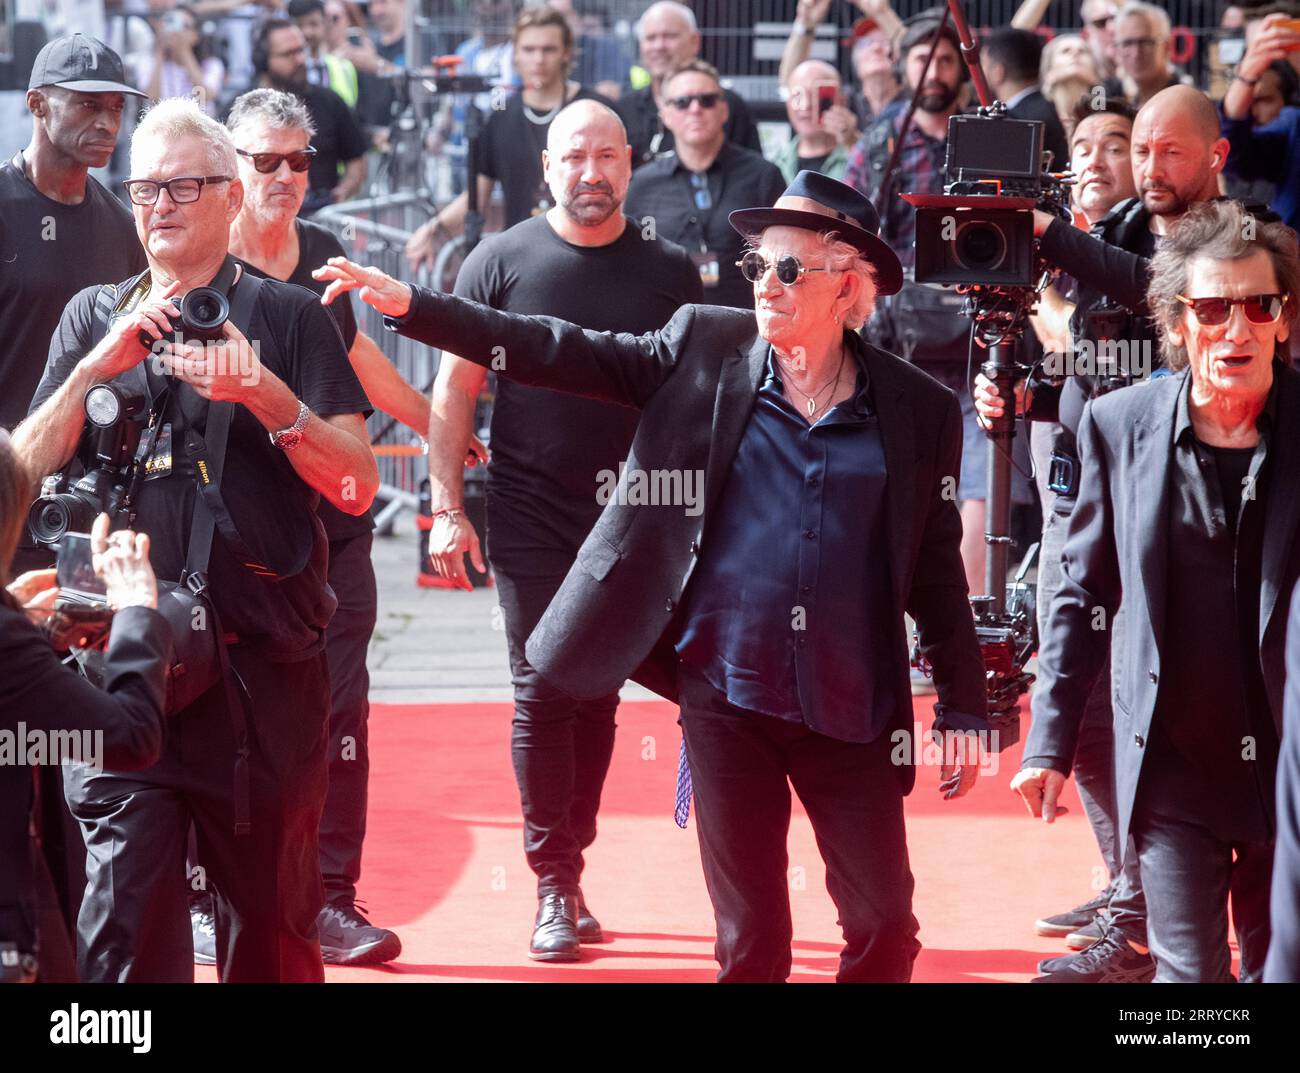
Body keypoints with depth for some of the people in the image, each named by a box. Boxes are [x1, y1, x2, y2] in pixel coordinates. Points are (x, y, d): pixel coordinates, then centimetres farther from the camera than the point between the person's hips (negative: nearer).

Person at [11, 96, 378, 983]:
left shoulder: (289, 318, 6)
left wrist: (265, 395, -16)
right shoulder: (94, 318, 15)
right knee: (125, 915, -6)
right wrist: (97, 368, -8)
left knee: (273, 916, 6)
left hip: (264, 667, -1)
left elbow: (357, 484, -2)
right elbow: (26, 470, 6)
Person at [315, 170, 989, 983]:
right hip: (725, 695, 0)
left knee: (885, 928, 1)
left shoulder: (919, 411, 2)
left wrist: (965, 710, 5)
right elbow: (561, 354, -1)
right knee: (749, 935, 6)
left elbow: (939, 574, 6)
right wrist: (410, 304, -8)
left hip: (853, 712, 0)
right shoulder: (708, 350, 3)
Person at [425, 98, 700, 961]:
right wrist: (448, 508, -5)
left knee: (598, 694, 7)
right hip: (531, 522, -2)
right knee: (544, 689, -6)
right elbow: (454, 390, 2)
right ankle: (556, 888, -1)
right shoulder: (502, 263, -1)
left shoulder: (669, 272, 4)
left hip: (632, 522, 2)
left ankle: (568, 866, 17)